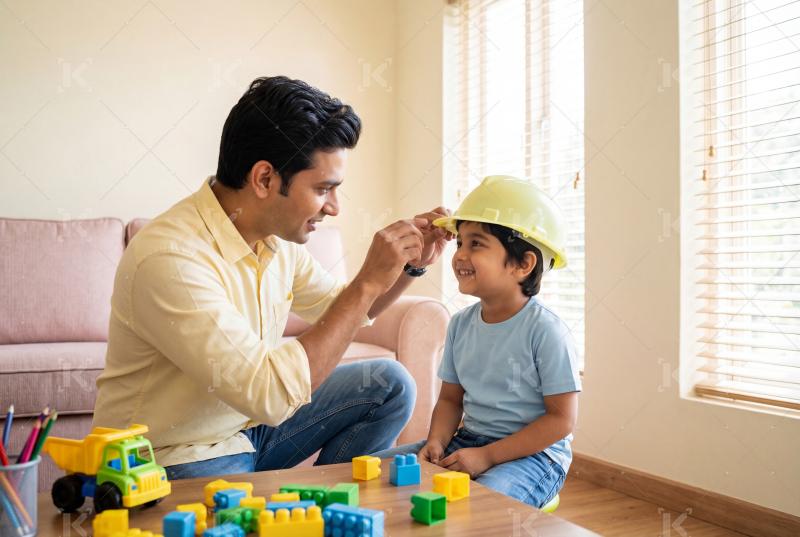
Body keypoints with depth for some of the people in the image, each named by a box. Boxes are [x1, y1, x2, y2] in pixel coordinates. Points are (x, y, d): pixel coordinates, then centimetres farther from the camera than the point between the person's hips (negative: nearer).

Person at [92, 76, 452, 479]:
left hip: (248, 422, 8)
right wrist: (368, 283, -27)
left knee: (390, 385, 1)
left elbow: (343, 314, 14)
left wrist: (410, 266, -3)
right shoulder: (170, 259, -28)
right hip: (176, 458, -8)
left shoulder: (274, 235, -3)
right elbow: (271, 393, -32)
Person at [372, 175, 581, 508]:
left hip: (534, 452, -6)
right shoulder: (461, 324, 4)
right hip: (467, 441, 7)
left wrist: (487, 455, -19)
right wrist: (437, 441, -9)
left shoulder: (545, 330, -16)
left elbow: (562, 418, -15)